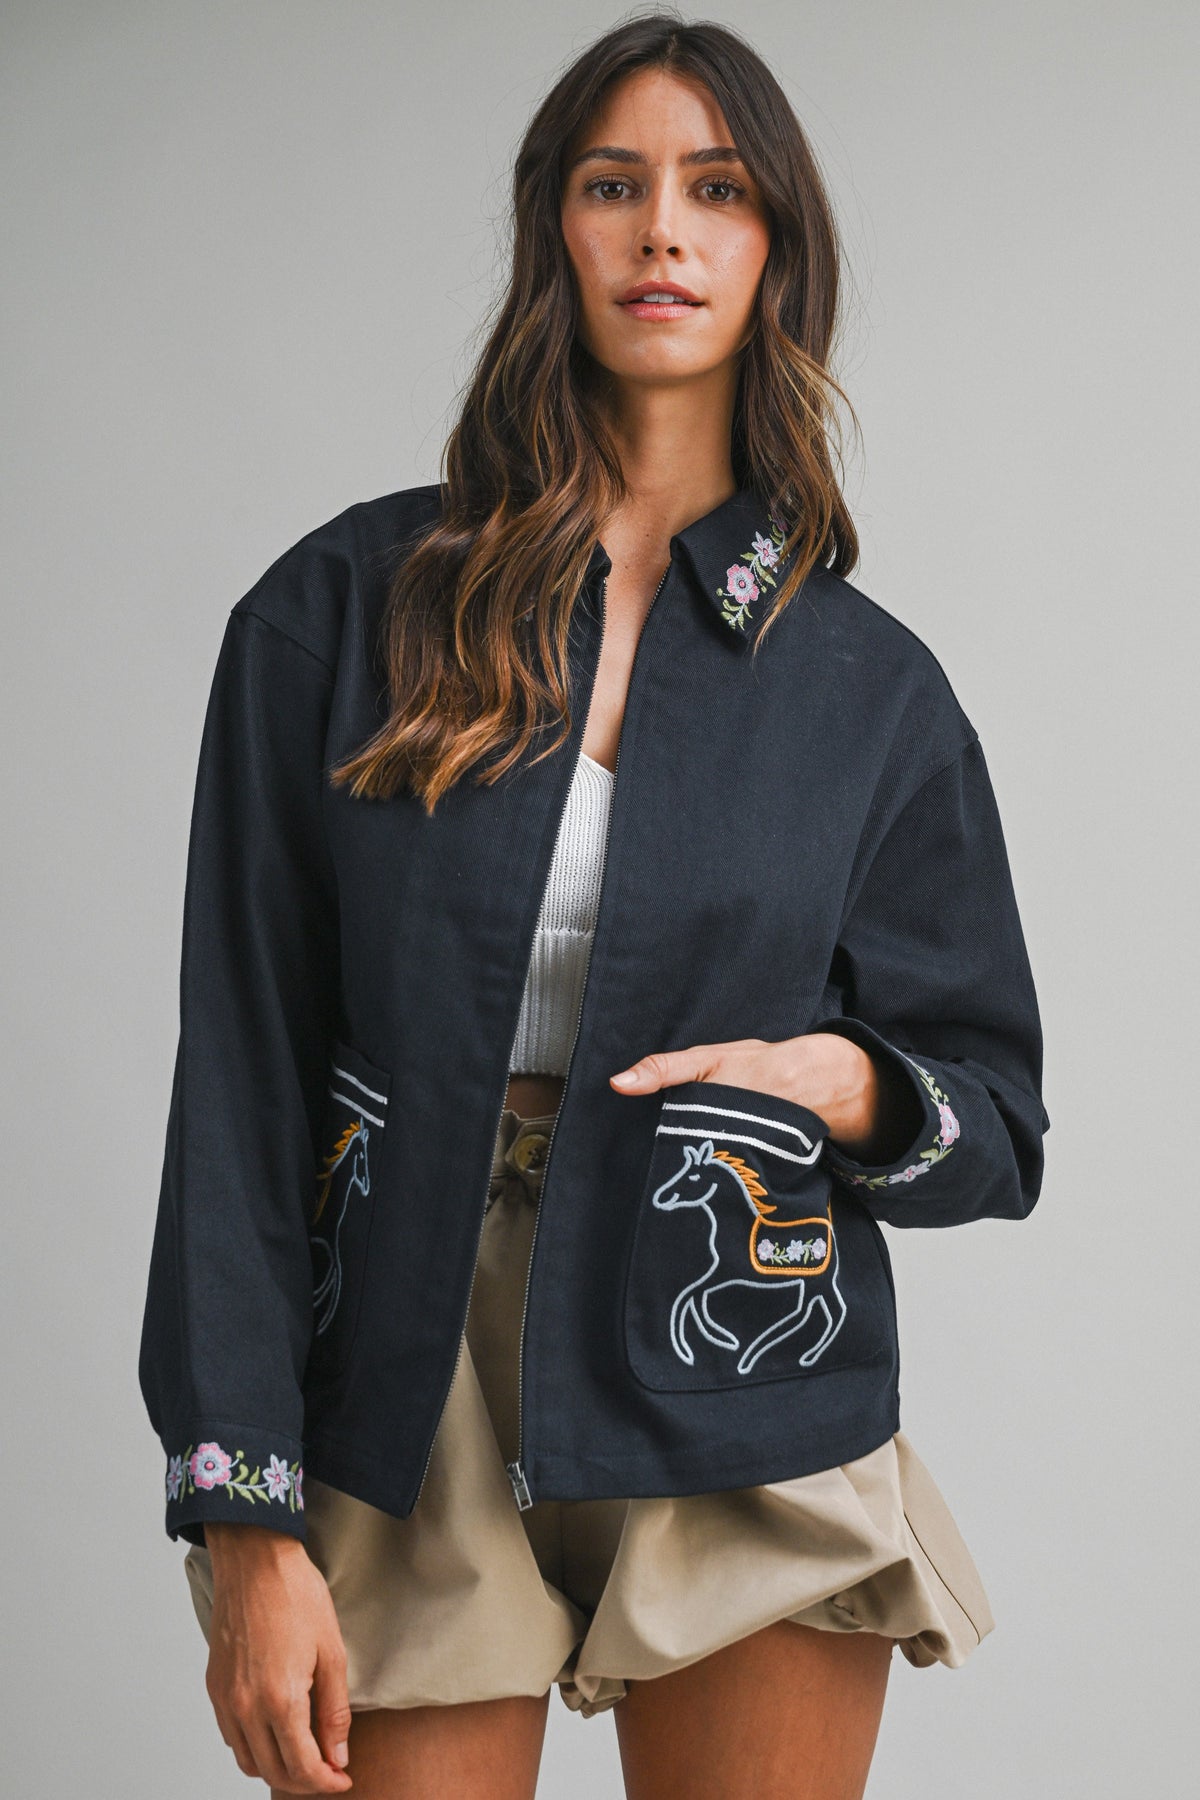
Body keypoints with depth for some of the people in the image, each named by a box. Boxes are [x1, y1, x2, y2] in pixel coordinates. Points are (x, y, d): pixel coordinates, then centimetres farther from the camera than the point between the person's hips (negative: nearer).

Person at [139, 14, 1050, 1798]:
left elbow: (999, 1125, 10)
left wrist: (854, 1088, -14)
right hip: (405, 1431, -1)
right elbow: (243, 1078, -3)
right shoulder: (342, 612, 0)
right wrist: (250, 1519, -9)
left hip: (748, 1444, 1)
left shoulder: (869, 686, 4)